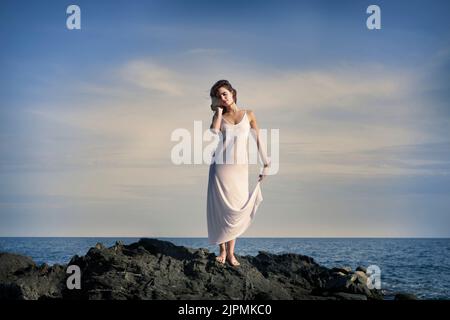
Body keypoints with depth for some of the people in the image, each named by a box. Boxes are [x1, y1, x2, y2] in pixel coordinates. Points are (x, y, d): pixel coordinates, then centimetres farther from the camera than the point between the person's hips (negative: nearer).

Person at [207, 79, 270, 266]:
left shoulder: (248, 115, 9)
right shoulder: (219, 117, 8)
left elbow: (258, 140, 7)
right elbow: (213, 133, -13)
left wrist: (266, 164, 2)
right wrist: (218, 112, -3)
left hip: (240, 167, 0)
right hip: (221, 165, 0)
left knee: (236, 209, -2)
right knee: (221, 207, -3)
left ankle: (231, 252, 3)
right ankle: (222, 251, 5)